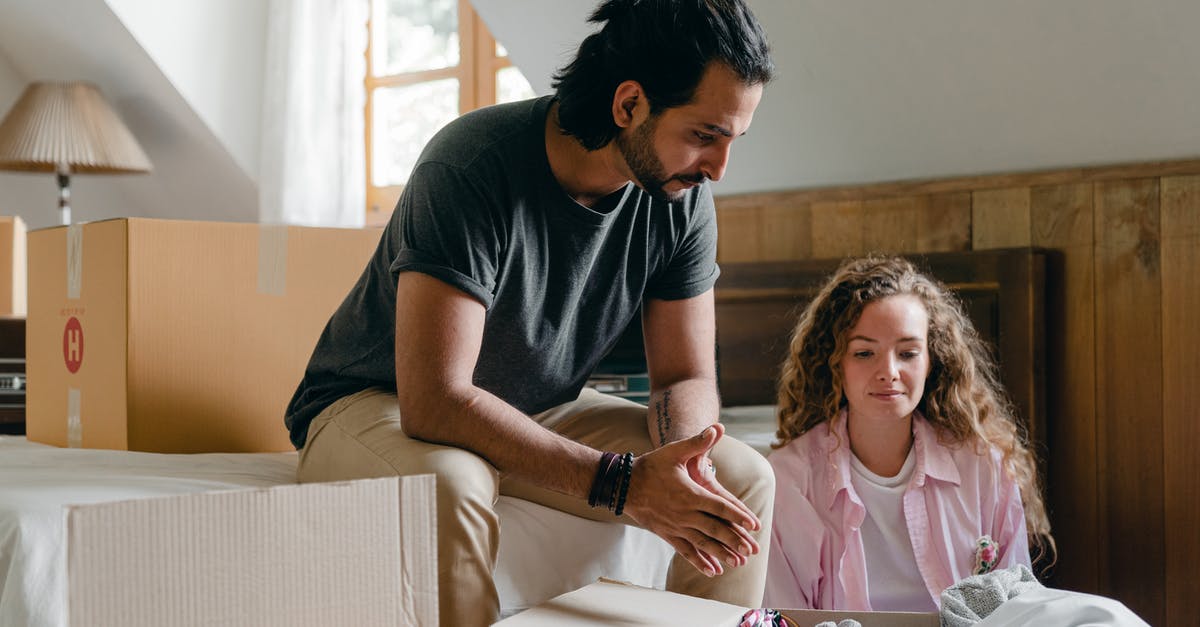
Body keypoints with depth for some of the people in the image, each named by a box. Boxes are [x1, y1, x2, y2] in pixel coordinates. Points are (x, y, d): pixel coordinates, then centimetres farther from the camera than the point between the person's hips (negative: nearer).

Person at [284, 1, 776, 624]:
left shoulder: (684, 198, -11)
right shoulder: (471, 167, -31)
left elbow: (687, 378, -5)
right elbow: (434, 402, -36)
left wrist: (686, 462, -30)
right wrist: (621, 482, -41)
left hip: (542, 415, 6)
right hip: (379, 405, -5)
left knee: (744, 478, -11)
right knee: (449, 482, -40)